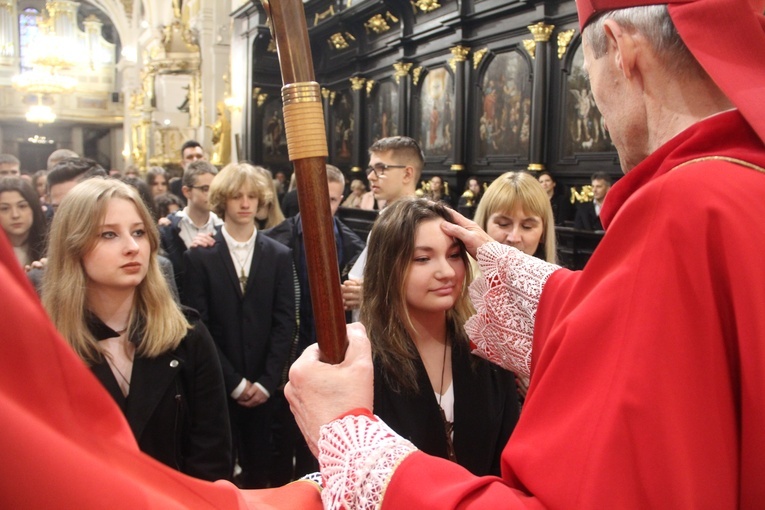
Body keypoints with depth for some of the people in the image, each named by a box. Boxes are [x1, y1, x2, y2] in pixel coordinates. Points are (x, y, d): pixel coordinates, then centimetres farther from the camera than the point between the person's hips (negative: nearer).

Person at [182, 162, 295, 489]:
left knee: (260, 469, 10)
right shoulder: (199, 256, -2)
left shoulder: (279, 256, 4)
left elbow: (284, 321, 0)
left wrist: (265, 382, -8)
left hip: (264, 387, 2)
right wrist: (235, 382, -10)